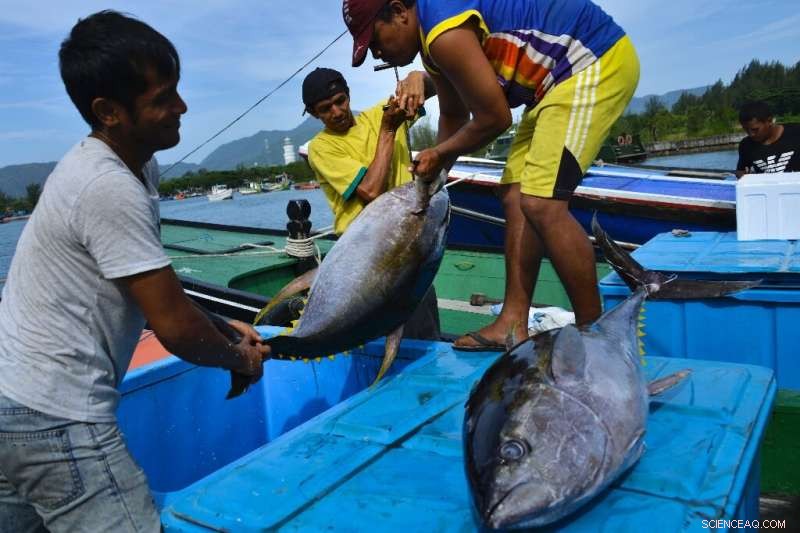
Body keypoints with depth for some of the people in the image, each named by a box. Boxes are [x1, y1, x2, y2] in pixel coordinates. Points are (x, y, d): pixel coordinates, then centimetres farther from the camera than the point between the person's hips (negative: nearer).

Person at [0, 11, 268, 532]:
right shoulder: (110, 189, -22)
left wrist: (222, 327, 10)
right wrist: (239, 358, -3)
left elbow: (156, 288, 16)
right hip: (54, 415, -9)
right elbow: (173, 326, -20)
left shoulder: (135, 165, 6)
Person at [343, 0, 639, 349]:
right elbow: (454, 116, 23)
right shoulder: (435, 37, 11)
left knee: (541, 205, -20)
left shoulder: (445, 32, -23)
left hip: (596, 61, -11)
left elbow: (494, 118, -17)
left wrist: (439, 154, -2)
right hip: (568, 74, 11)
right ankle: (513, 325, 6)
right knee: (516, 196, 4)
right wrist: (436, 172, 22)